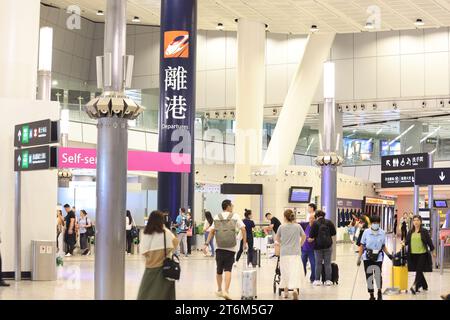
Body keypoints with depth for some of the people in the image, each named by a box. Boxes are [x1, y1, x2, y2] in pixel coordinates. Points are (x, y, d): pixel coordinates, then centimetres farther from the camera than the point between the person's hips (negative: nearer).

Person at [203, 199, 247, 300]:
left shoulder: (217, 217, 8)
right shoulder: (235, 216, 2)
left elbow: (212, 231, 1)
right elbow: (243, 229, -5)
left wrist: (206, 244, 1)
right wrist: (245, 242, 3)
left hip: (219, 248, 3)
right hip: (231, 248, -3)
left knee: (219, 270, 15)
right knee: (228, 270, -5)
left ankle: (219, 290, 29)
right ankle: (226, 291, -18)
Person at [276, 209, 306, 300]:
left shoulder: (282, 227, -2)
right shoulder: (298, 226, 1)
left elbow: (277, 238, 11)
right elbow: (304, 236, 16)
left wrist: (278, 243, 32)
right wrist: (300, 245, 32)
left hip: (284, 252, 0)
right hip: (295, 252, 0)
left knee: (285, 271, 13)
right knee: (294, 270, -4)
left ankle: (286, 291, 21)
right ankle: (295, 289, -24)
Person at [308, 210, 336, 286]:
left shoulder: (315, 223, -5)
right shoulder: (329, 222, 2)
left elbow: (312, 235, -7)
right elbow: (334, 232, 4)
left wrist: (311, 238, 13)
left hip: (318, 245, -2)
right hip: (328, 245, 2)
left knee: (318, 263, 5)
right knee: (327, 263, 4)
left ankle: (317, 280, 6)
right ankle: (328, 280, 3)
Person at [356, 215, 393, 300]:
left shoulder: (382, 233, 0)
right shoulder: (366, 232, -3)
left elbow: (383, 246, 10)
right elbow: (362, 246, 1)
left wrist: (388, 254, -5)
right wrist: (359, 258, -2)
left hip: (378, 257, 0)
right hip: (367, 257, 0)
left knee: (378, 275, -12)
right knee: (369, 276, 5)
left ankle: (379, 293, 13)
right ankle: (371, 295, 21)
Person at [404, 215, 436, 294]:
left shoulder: (424, 231, -2)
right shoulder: (410, 232, 9)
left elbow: (429, 241, 1)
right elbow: (407, 241, 10)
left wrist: (433, 251, 4)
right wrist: (404, 243, -11)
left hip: (422, 254, -4)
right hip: (413, 254, 4)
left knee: (419, 270, -12)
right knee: (418, 271, 12)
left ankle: (415, 286, -21)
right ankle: (425, 286, 29)